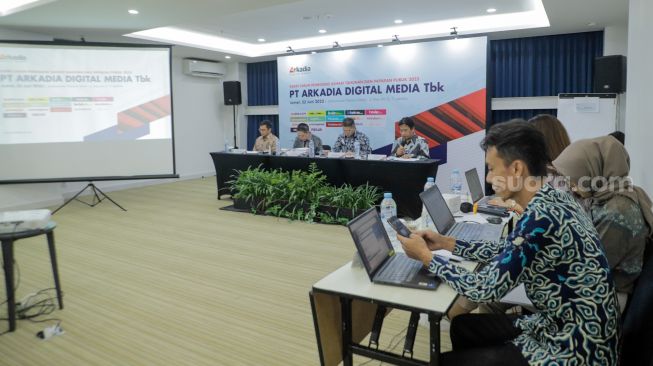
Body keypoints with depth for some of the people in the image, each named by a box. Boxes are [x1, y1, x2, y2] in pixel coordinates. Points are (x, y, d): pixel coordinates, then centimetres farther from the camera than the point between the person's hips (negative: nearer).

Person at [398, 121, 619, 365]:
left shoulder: (541, 218, -29)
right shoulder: (550, 200, 1)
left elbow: (483, 288, -24)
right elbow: (507, 252, 14)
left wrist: (426, 257, -12)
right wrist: (447, 243, 9)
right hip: (561, 325, 9)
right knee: (462, 326, 16)